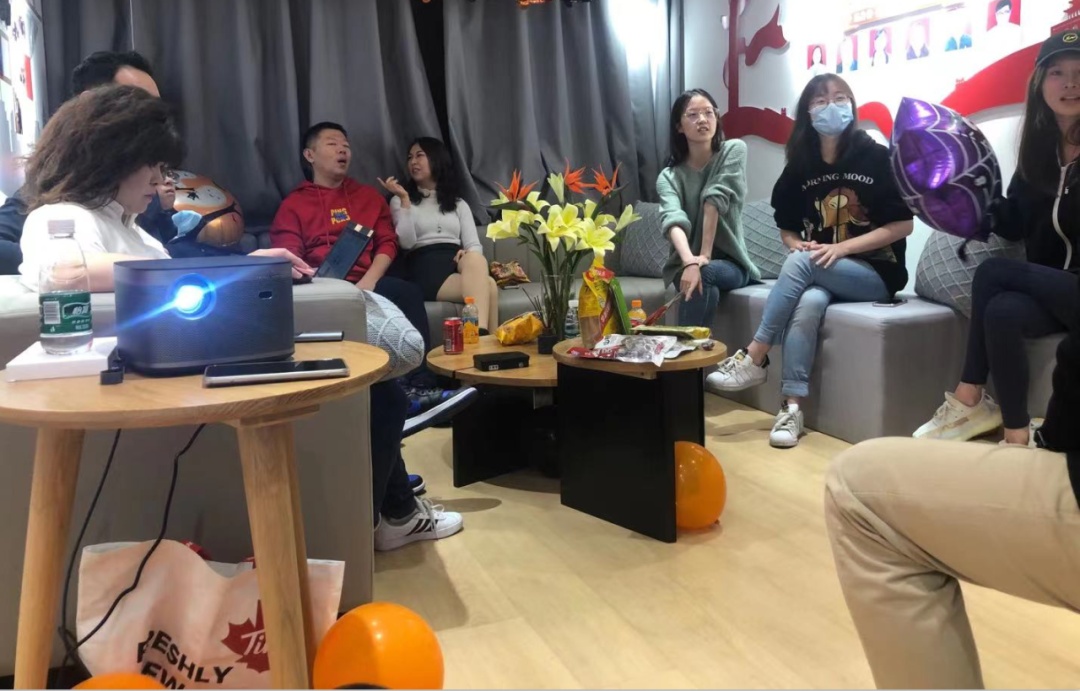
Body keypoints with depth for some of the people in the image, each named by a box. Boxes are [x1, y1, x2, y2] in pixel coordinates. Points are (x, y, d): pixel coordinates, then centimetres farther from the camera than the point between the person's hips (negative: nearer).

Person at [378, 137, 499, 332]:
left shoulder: (459, 204, 26)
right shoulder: (401, 200, 18)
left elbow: (474, 245, 13)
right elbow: (406, 242, -1)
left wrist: (470, 255, -12)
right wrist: (405, 199, -7)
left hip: (456, 263, 3)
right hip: (425, 268, -3)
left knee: (476, 260, -39)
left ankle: (480, 334, -51)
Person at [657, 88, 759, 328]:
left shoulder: (734, 150, -4)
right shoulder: (668, 176, -3)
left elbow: (714, 201, -17)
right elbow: (673, 220, -23)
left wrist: (705, 257, -27)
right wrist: (689, 262, -42)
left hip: (731, 263, -1)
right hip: (683, 266, 1)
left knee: (706, 273, -34)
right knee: (703, 285, -33)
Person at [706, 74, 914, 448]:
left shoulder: (876, 156, -5)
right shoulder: (800, 166, 7)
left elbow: (903, 224, -8)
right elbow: (787, 229, 16)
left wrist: (841, 247, -18)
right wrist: (798, 244, -8)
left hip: (876, 274, -3)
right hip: (819, 274, 3)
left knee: (800, 263, -31)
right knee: (809, 302, -33)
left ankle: (754, 359, -24)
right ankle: (792, 407, -33)